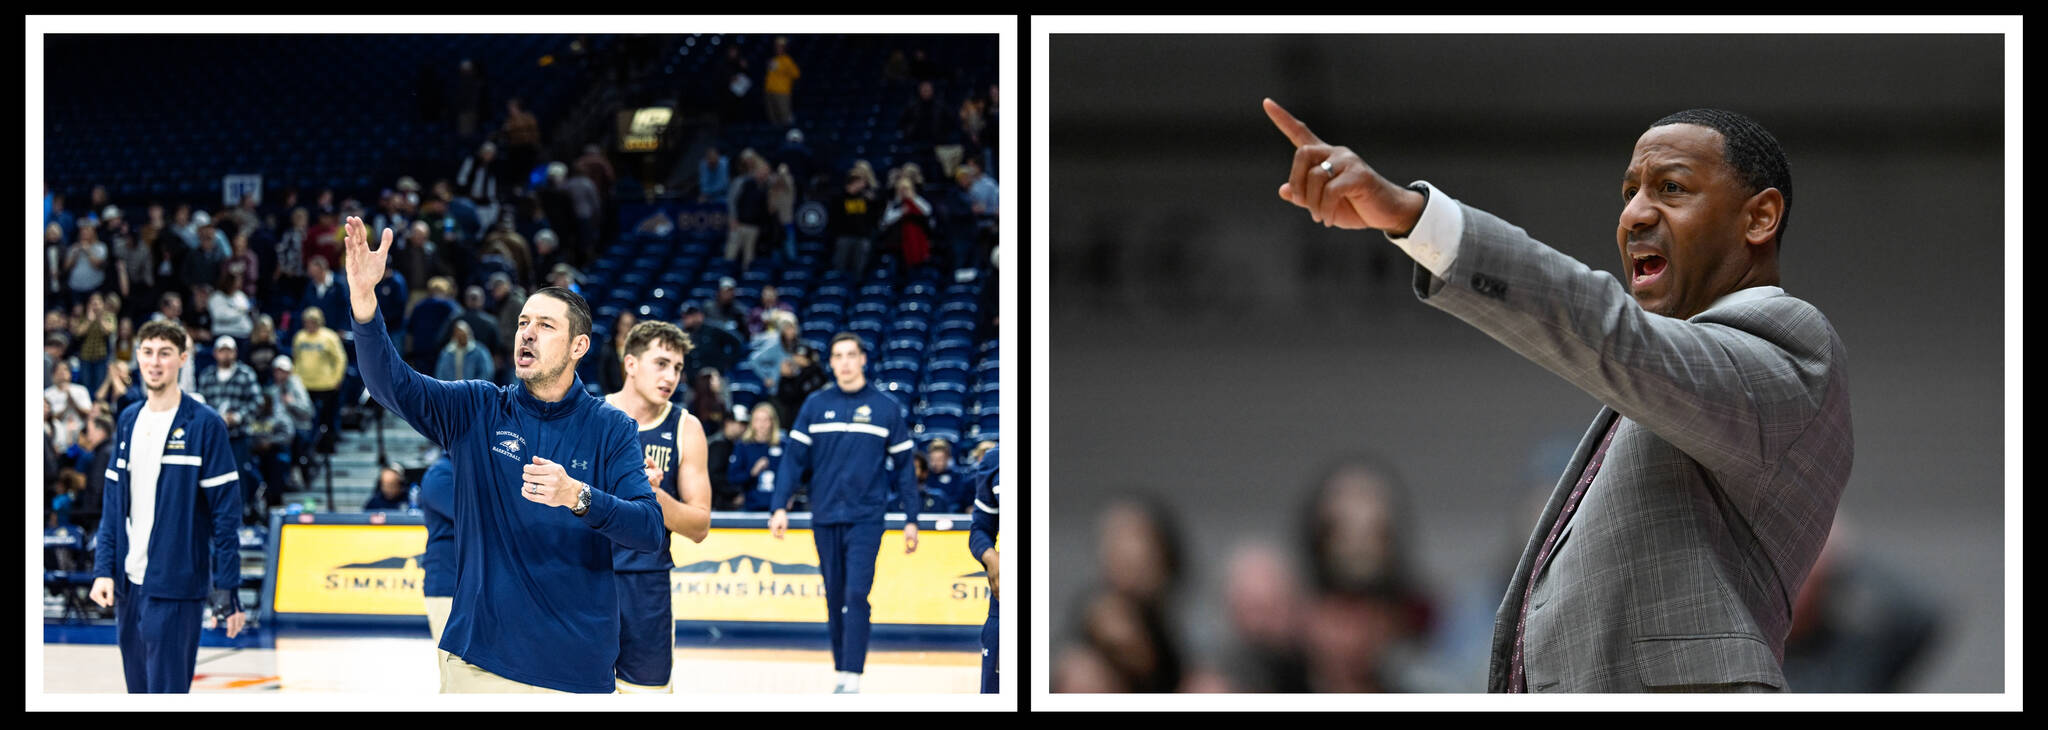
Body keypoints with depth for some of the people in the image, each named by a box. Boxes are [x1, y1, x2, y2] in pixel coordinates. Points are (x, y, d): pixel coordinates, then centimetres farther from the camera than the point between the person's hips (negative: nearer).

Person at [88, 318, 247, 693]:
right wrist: (103, 569, 5)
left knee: (167, 690, -8)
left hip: (175, 588, -6)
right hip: (129, 584, 6)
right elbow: (113, 503, 15)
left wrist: (227, 590, -11)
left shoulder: (204, 424, -7)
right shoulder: (129, 420, 11)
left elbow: (225, 513, -8)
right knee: (140, 692, 11)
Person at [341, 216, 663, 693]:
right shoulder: (478, 410, 5)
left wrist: (578, 497, -28)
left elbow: (650, 530, -10)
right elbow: (391, 384, -10)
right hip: (482, 657, 1)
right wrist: (363, 298, -27)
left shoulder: (610, 429, 1)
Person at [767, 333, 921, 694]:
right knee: (835, 601, 8)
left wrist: (911, 519, 5)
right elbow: (793, 457, 6)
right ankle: (841, 674, 18)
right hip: (825, 518, 2)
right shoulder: (815, 405, 6)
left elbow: (903, 467, 8)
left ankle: (853, 680, -18)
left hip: (866, 518, -2)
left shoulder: (886, 408, 3)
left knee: (856, 597, -14)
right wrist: (781, 507, -5)